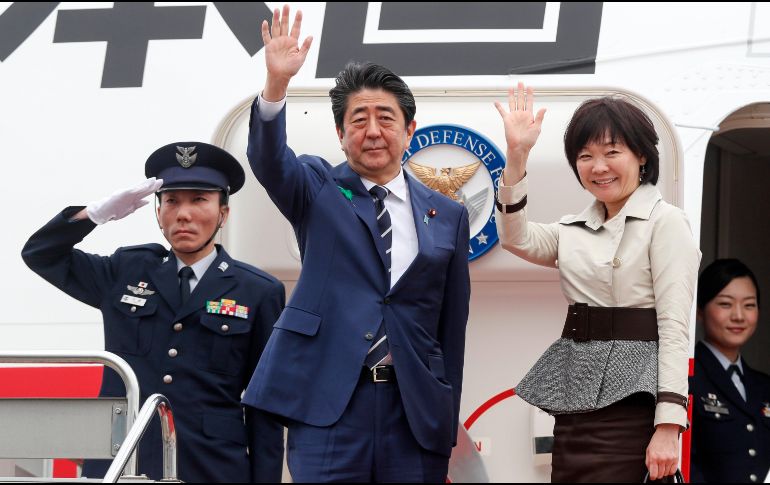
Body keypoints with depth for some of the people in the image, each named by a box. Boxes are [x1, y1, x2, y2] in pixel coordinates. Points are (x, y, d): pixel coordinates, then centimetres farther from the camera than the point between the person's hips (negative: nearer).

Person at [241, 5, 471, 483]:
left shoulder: (447, 216, 11)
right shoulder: (318, 190, 7)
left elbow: (452, 326, 12)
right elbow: (268, 160, -14)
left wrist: (446, 425, 10)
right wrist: (277, 83, -32)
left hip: (414, 409, 2)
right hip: (328, 405, -2)